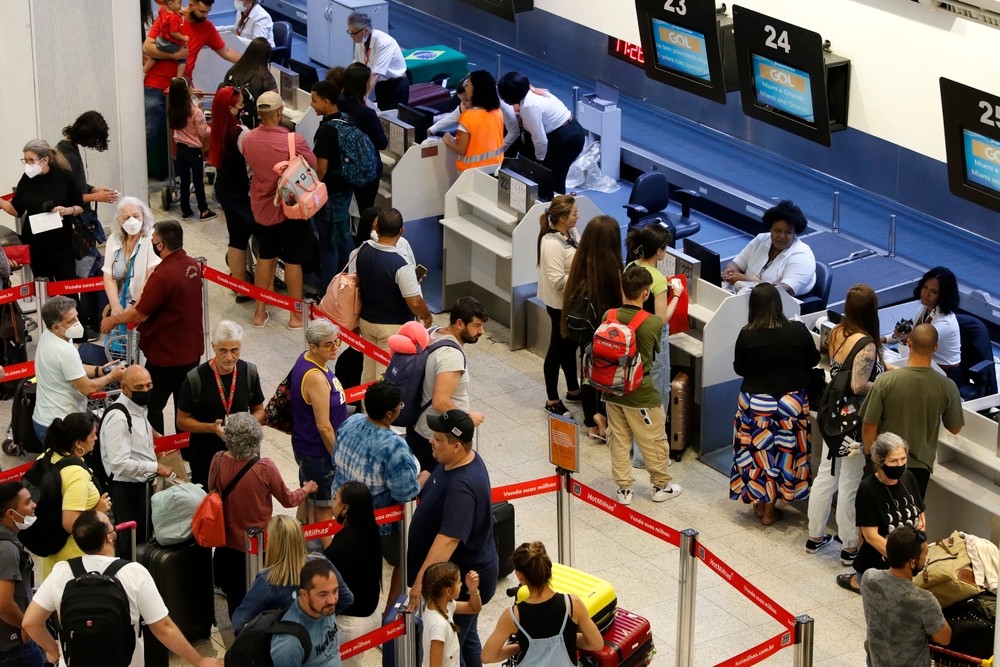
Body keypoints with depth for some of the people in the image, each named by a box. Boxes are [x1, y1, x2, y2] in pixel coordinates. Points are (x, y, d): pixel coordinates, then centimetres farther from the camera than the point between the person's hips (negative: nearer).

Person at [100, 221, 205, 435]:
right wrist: (133, 311, 15)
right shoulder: (192, 265, 0)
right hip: (192, 349, 8)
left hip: (166, 355, -8)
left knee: (151, 405, 8)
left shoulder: (163, 275, -27)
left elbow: (140, 314, -21)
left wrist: (112, 320, -5)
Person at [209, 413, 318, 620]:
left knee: (235, 597, 21)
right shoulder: (264, 468, -24)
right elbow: (288, 500, -9)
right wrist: (307, 490, 12)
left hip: (228, 546, 3)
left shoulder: (218, 461, -17)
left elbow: (212, 493, 1)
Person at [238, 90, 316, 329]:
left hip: (262, 208, 4)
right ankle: (296, 316, 16)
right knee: (293, 260, 7)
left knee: (265, 257, 19)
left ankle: (260, 312, 26)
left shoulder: (247, 139, -10)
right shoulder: (294, 141, -24)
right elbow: (314, 166, -9)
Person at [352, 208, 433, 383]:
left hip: (367, 321, 6)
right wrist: (427, 317, -4)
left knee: (369, 369, 21)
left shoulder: (362, 251, -9)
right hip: (394, 327, -6)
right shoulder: (401, 264, -27)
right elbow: (414, 303, -25)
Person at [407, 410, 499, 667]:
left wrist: (421, 581, -44)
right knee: (466, 638, 25)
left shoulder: (461, 487, -34)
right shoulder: (456, 462, -3)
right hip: (463, 571, 10)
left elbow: (448, 540, -41)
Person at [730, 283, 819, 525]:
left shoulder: (746, 335, -14)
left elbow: (739, 369, 0)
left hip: (754, 403, 0)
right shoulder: (798, 331, -13)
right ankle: (770, 510, 22)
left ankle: (759, 502, 29)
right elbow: (814, 360, 3)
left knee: (758, 452, 16)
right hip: (790, 403, 0)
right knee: (781, 453, 13)